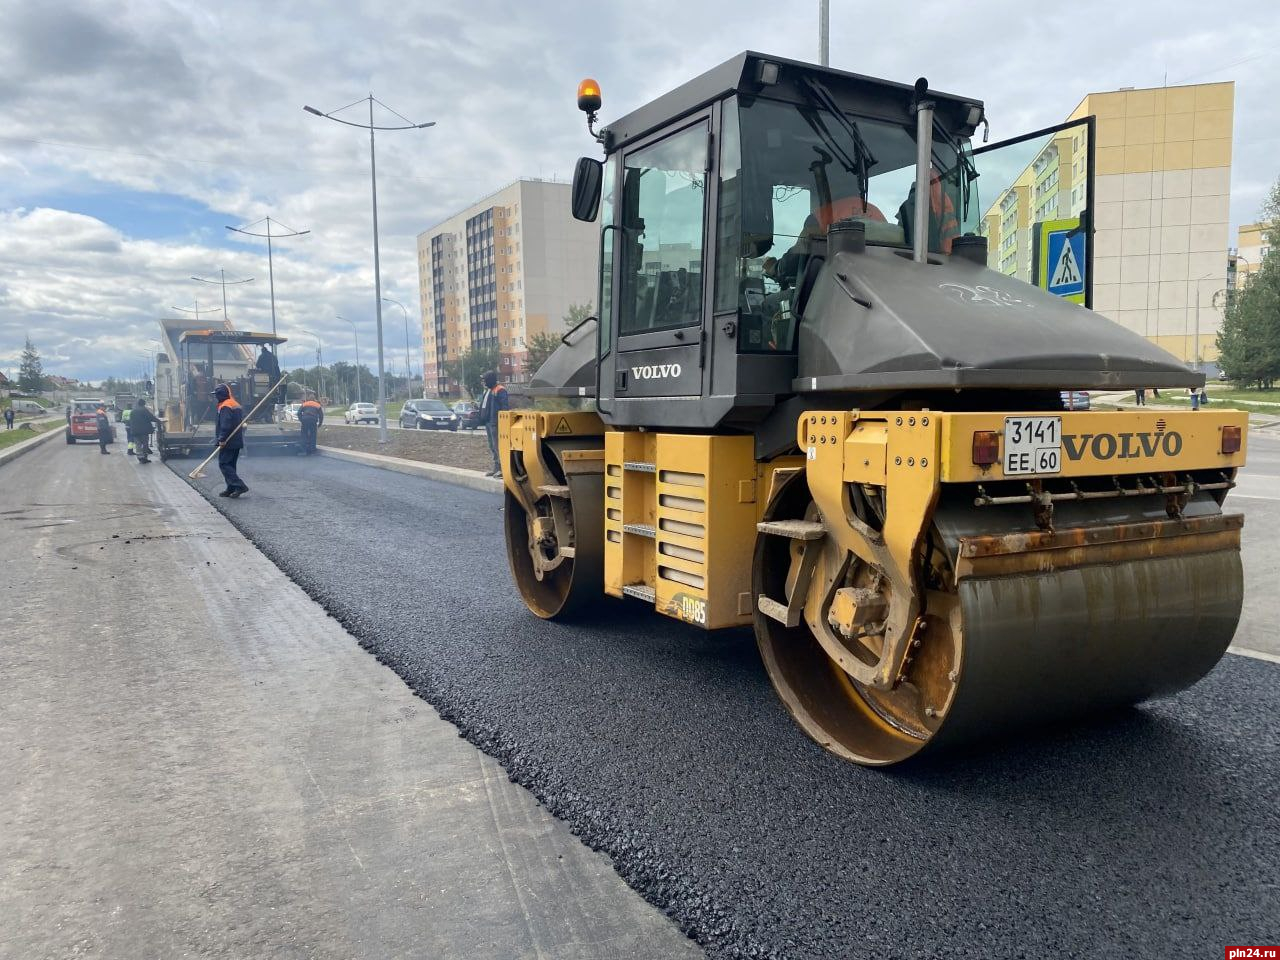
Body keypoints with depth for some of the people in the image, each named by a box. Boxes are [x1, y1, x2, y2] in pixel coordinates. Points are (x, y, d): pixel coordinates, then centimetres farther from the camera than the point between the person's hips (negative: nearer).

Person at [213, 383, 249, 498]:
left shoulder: (225, 407, -14)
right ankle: (231, 488, 17)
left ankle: (240, 486, -16)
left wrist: (222, 439, -21)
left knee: (223, 464, -6)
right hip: (237, 442, 10)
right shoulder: (236, 405, 16)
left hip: (228, 442, -10)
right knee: (231, 465, 14)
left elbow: (225, 425, -23)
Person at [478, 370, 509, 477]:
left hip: (495, 423, -10)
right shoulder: (488, 390, 19)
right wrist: (483, 420, 20)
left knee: (497, 446, -11)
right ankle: (496, 468, 20)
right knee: (492, 447, 13)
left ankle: (502, 469, -10)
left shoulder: (500, 390, -10)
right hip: (488, 422, 10)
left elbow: (505, 407, -17)